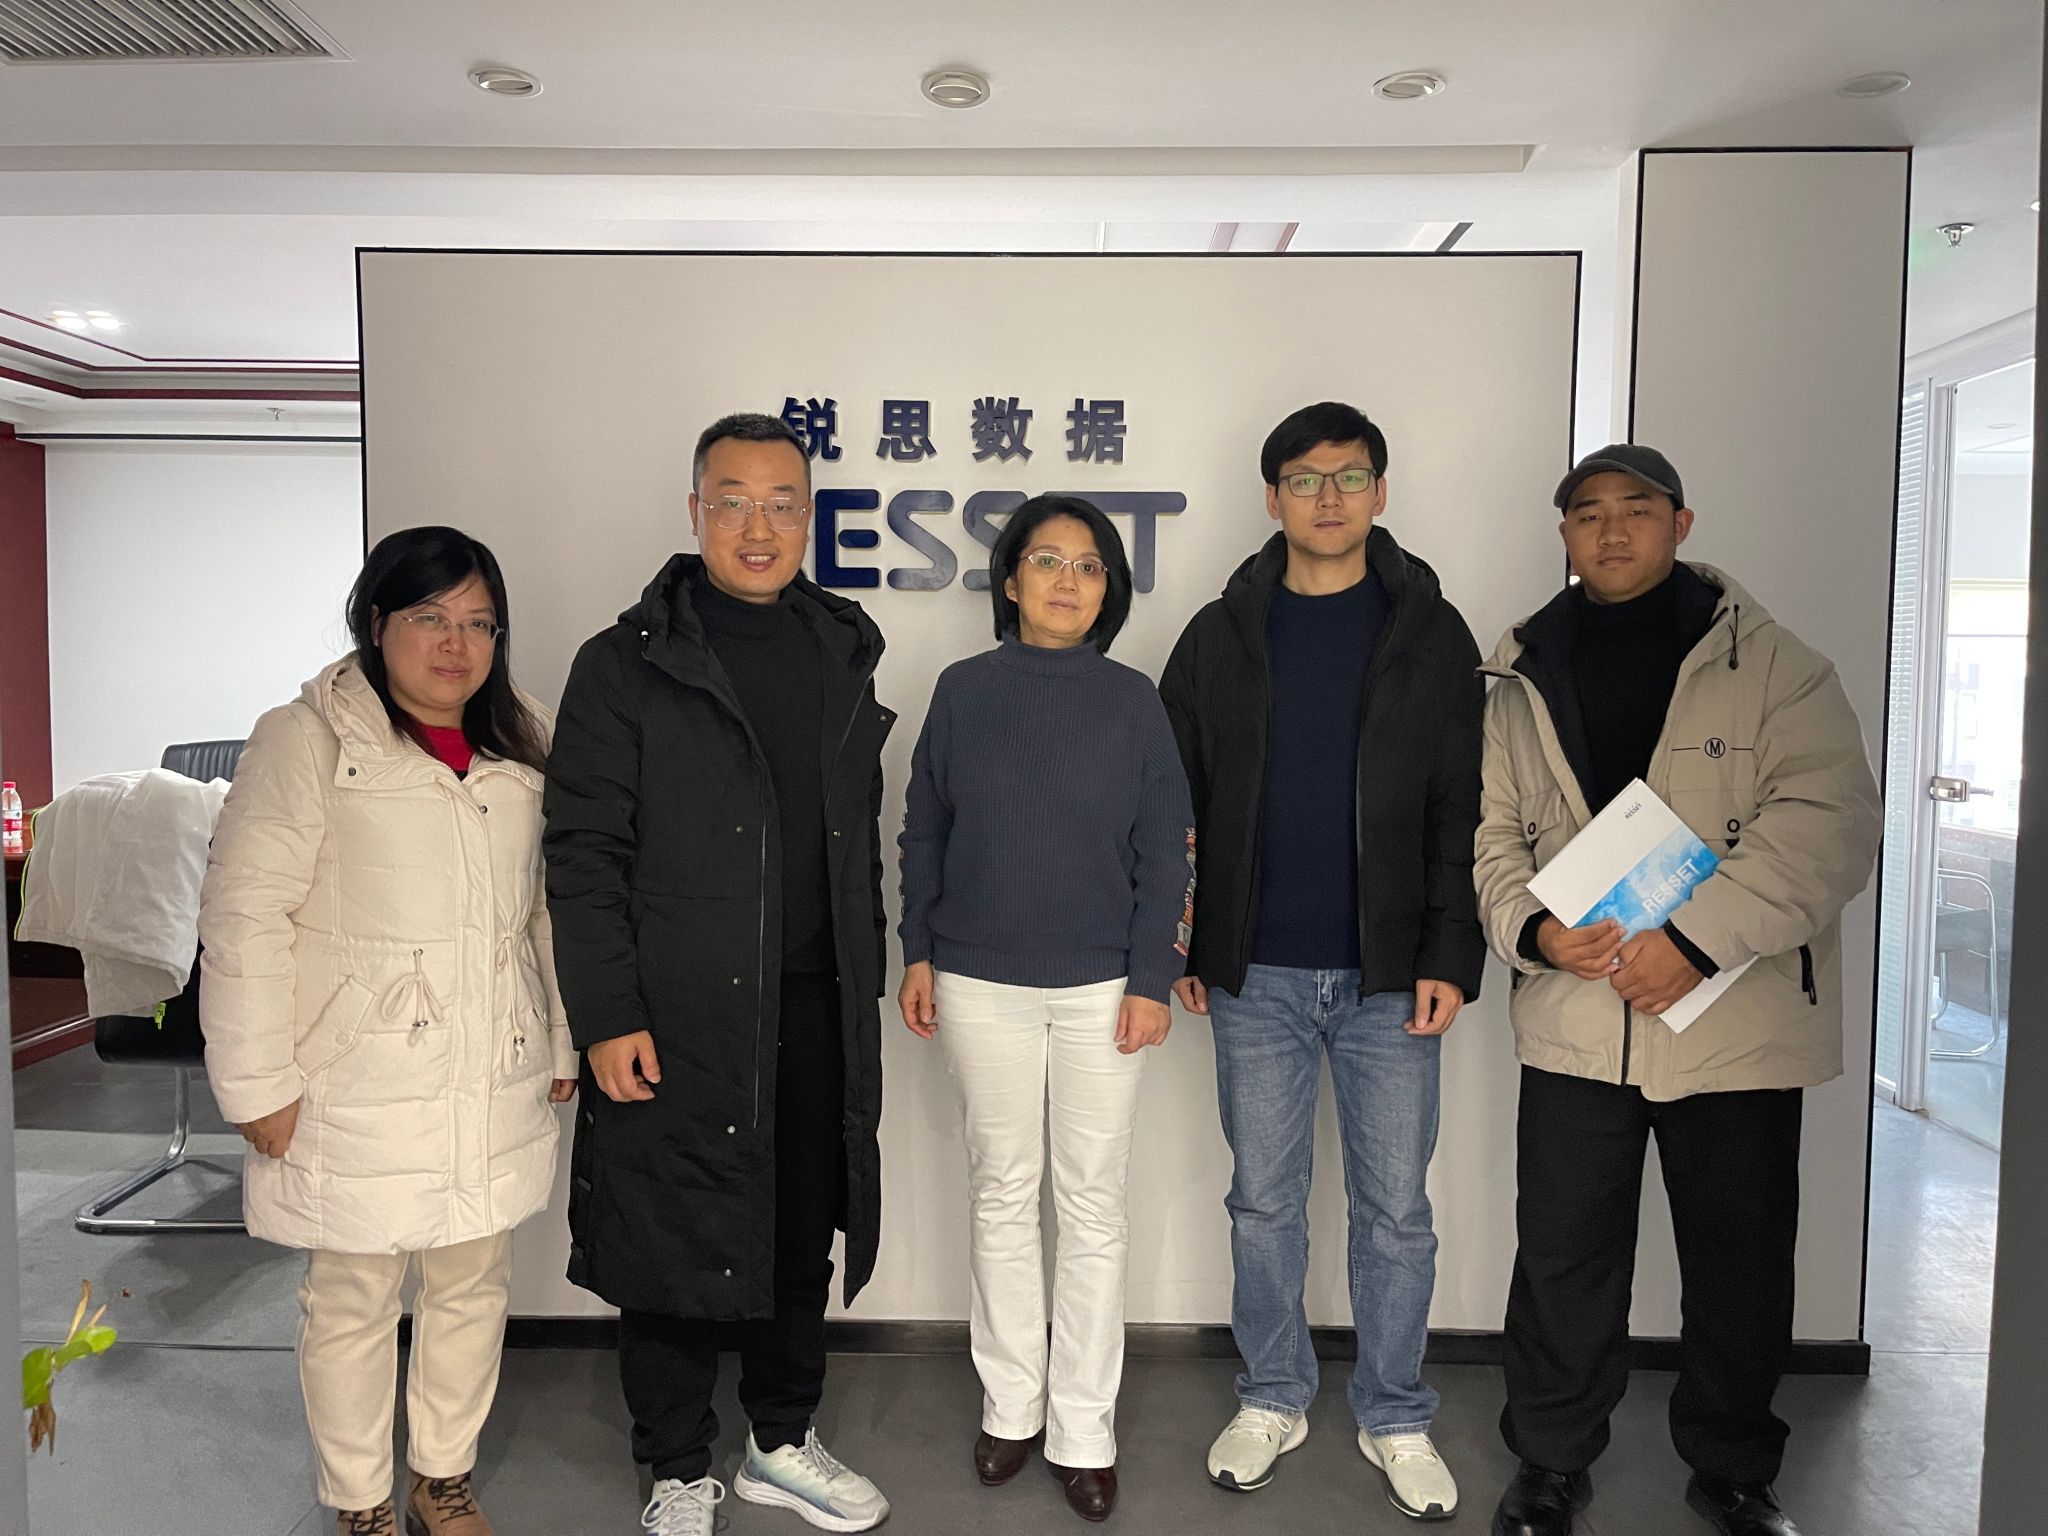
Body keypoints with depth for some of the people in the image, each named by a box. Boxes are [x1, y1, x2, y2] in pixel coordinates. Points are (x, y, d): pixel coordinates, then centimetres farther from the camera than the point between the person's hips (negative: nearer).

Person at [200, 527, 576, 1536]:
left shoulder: (523, 750, 10)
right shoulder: (307, 741, -7)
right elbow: (243, 917, -11)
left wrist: (562, 1044, 14)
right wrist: (259, 1083, -13)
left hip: (495, 1087, 5)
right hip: (360, 1096, -5)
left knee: (474, 1287, 15)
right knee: (353, 1301, 10)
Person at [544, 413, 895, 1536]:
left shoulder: (842, 654, 10)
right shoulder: (628, 663, -5)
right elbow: (582, 854, -8)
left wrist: (865, 982, 12)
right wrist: (607, 1016, -13)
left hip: (815, 1015, 5)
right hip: (675, 1020, -4)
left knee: (802, 1239, 16)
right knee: (675, 1248, 8)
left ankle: (782, 1444, 37)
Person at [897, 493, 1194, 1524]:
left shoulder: (1132, 700, -1)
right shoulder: (963, 690, 1)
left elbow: (1166, 853, -1)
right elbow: (922, 832, 6)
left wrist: (1153, 979, -5)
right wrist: (918, 953, 3)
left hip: (1101, 986, 0)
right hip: (980, 983, 1)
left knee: (1094, 1205, 7)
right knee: (1001, 1194, 12)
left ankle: (1082, 1429, 21)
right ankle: (1010, 1405, 28)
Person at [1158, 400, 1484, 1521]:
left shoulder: (1431, 633, 2)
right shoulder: (1220, 637, 4)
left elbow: (1462, 812, 0)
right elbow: (1175, 799, 7)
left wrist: (1451, 955, -7)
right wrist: (1176, 948, 3)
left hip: (1389, 976, -1)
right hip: (1255, 976, 1)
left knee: (1395, 1209, 9)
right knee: (1263, 1200, 12)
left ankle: (1396, 1419, 28)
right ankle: (1272, 1398, 31)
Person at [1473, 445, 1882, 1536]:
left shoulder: (1773, 666, -1)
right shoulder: (1524, 681, 8)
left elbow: (1829, 822, -12)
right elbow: (1488, 830, 7)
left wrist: (1693, 938, -21)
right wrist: (1533, 930, -13)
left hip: (1737, 1024, -1)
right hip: (1574, 1025, 2)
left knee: (1740, 1264, 13)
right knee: (1562, 1258, 10)